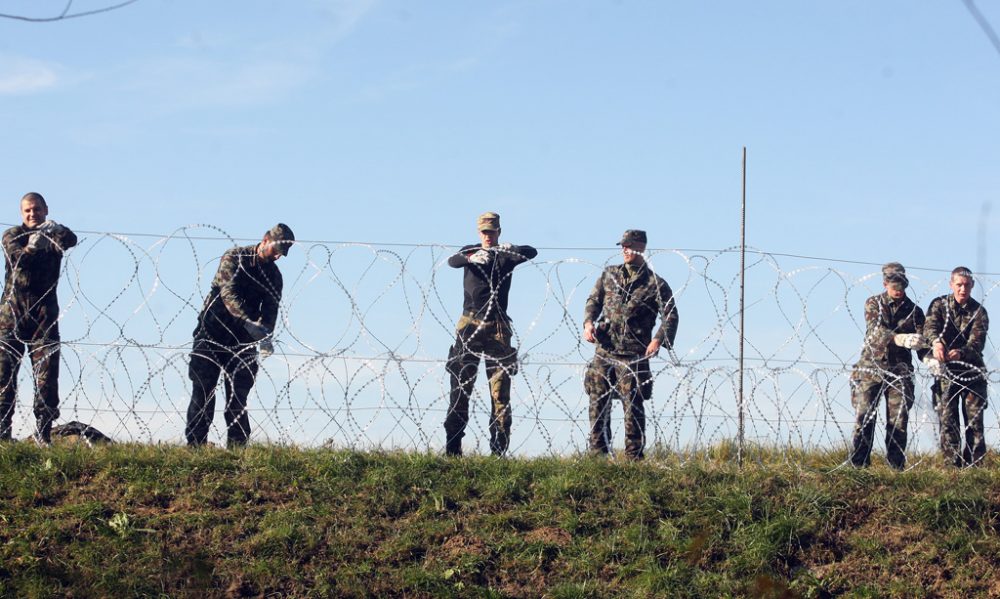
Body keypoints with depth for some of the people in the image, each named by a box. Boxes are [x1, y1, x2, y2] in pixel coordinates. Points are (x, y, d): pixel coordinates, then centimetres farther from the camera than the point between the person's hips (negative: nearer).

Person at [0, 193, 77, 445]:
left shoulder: (53, 236, 10)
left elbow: (71, 240, -14)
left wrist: (57, 231, -31)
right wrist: (33, 246, -28)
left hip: (44, 312, 1)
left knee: (46, 374, -5)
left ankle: (43, 434, -3)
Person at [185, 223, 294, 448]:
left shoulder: (274, 275, 7)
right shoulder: (234, 258, -7)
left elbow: (270, 310, -2)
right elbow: (228, 293, -22)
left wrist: (265, 336, -24)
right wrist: (248, 322, -37)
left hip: (243, 338, 3)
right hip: (213, 331, -3)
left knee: (238, 394, -1)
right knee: (203, 389, -4)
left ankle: (237, 447, 0)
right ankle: (195, 444, -3)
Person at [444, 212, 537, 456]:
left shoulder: (506, 255, 9)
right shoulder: (470, 252, 10)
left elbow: (532, 252, -10)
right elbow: (453, 261, -12)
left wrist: (513, 249, -31)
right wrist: (471, 258, -33)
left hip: (498, 328, 0)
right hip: (470, 325, 0)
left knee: (500, 391, -5)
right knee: (460, 386, -3)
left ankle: (499, 450, -5)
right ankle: (452, 448, -4)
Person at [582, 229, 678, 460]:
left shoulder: (655, 283, 2)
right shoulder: (609, 274, 15)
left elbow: (670, 316, -1)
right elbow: (594, 300, 17)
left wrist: (658, 339, -16)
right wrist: (588, 322, -2)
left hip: (634, 354, -4)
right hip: (603, 350, 4)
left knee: (633, 405, -5)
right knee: (598, 402, 4)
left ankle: (634, 456, 0)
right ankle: (597, 453, 11)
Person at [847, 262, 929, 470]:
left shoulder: (914, 311, 9)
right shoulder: (873, 304, 4)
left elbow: (921, 343, 1)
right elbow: (876, 332, -15)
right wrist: (901, 339, -33)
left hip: (900, 372, 1)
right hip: (871, 368, -1)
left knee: (898, 423, -4)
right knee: (864, 419, -9)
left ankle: (897, 468, 1)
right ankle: (859, 466, -5)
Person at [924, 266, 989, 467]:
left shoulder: (978, 312, 0)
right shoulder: (939, 305, 4)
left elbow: (977, 341, -15)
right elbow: (930, 325, -16)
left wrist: (961, 353, -37)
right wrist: (936, 341, -39)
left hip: (972, 371, 0)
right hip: (945, 371, 0)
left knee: (974, 421, -4)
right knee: (948, 421, -4)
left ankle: (974, 465, -1)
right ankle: (953, 465, -3)